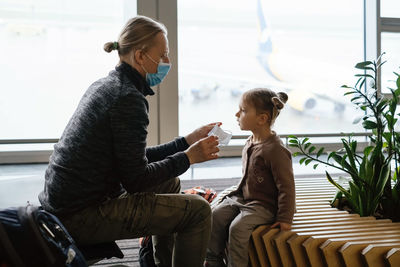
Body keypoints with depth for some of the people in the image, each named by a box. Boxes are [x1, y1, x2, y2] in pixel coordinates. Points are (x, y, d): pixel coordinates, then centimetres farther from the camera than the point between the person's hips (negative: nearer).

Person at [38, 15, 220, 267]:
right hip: (83, 217, -10)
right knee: (198, 210, -9)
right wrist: (189, 157, -7)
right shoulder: (129, 99, -18)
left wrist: (188, 141, 14)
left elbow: (137, 158, 15)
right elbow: (135, 179, -18)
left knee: (169, 183, 25)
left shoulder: (105, 85, 11)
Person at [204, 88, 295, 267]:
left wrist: (285, 218, -18)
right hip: (242, 198, 9)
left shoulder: (275, 150, -21)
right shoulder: (250, 143, 7)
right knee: (215, 216, -4)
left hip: (263, 205, -8)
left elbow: (286, 186, -19)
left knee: (238, 227, -25)